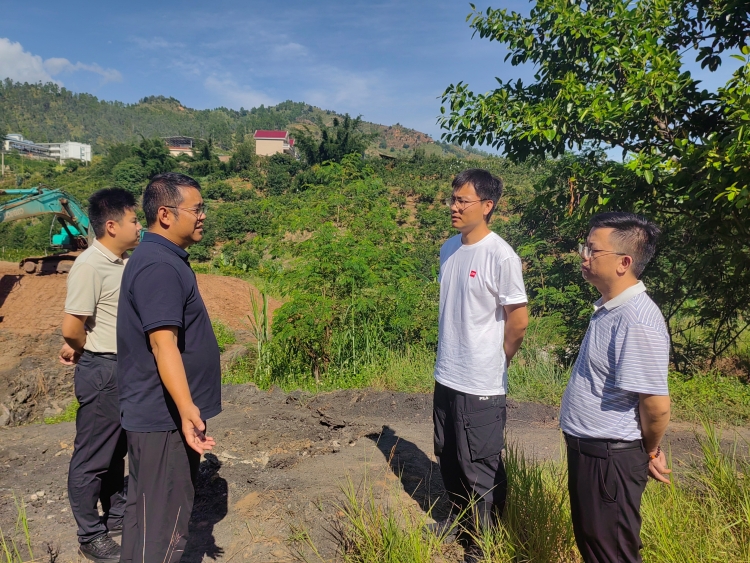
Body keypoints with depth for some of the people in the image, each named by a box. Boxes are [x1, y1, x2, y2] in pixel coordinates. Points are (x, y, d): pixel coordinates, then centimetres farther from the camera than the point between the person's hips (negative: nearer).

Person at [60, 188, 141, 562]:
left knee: (116, 449, 22)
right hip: (101, 372, -8)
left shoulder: (123, 261, 6)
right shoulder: (90, 266, -20)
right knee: (91, 458, 7)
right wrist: (86, 352, -1)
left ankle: (117, 514, 39)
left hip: (125, 369, 8)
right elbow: (71, 328, -21)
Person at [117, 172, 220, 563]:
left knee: (151, 511, 22)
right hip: (164, 416, -10)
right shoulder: (159, 265, -21)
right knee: (163, 518, 2)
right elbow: (163, 343, -29)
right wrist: (186, 407, -36)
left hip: (164, 413, 10)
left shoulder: (164, 258, 12)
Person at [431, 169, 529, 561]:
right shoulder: (448, 248, 3)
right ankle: (460, 515, 45)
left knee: (481, 467, 9)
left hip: (481, 384, -7)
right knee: (448, 456, 22)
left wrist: (494, 363, 0)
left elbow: (518, 322, -12)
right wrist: (450, 356, 14)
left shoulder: (501, 257, -18)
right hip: (446, 376, 7)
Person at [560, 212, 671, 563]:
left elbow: (656, 404, -24)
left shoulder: (637, 322, -27)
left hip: (610, 458, -9)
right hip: (586, 449, 9)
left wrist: (650, 452, -6)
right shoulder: (610, 309, 5)